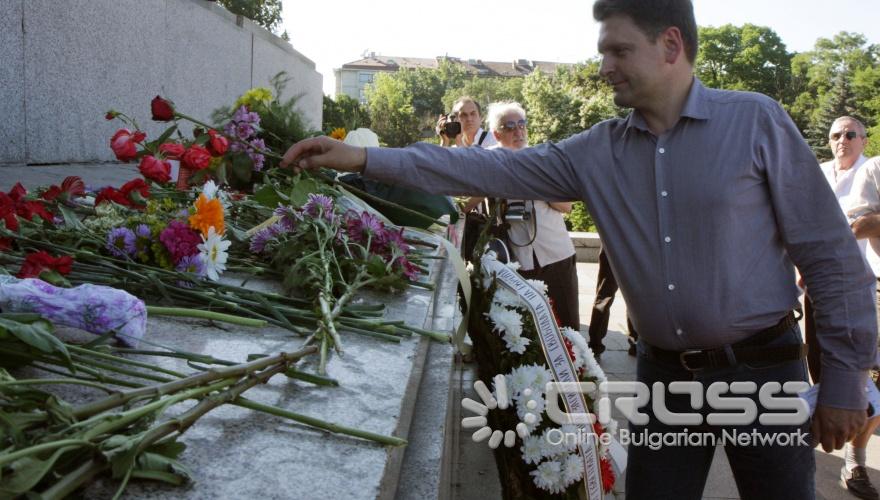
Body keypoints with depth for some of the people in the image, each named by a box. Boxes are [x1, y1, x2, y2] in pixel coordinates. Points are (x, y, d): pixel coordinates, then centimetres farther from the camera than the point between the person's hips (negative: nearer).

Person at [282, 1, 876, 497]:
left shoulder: (755, 120, -9)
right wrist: (365, 158, -10)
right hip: (663, 374, 3)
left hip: (762, 371, -3)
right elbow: (491, 169, -3)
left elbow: (832, 255, -7)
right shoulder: (598, 151, 1)